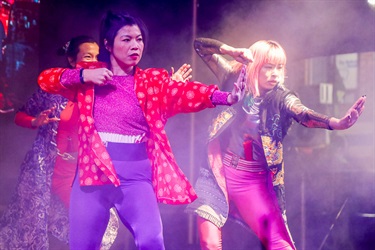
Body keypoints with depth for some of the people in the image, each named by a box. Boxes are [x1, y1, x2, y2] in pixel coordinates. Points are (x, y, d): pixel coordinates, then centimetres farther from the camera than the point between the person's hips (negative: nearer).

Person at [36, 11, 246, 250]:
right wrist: (84, 76, -14)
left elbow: (184, 92, -12)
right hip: (94, 171, 1)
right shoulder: (89, 75, 9)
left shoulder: (152, 80, 4)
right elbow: (45, 79, 2)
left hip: (136, 174, -1)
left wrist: (226, 97, -31)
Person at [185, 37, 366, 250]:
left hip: (254, 182, 0)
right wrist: (230, 51, -15)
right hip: (219, 173, 1)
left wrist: (336, 123, -46)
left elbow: (304, 115, -26)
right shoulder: (236, 81, 0)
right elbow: (200, 45, 4)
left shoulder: (281, 98, -5)